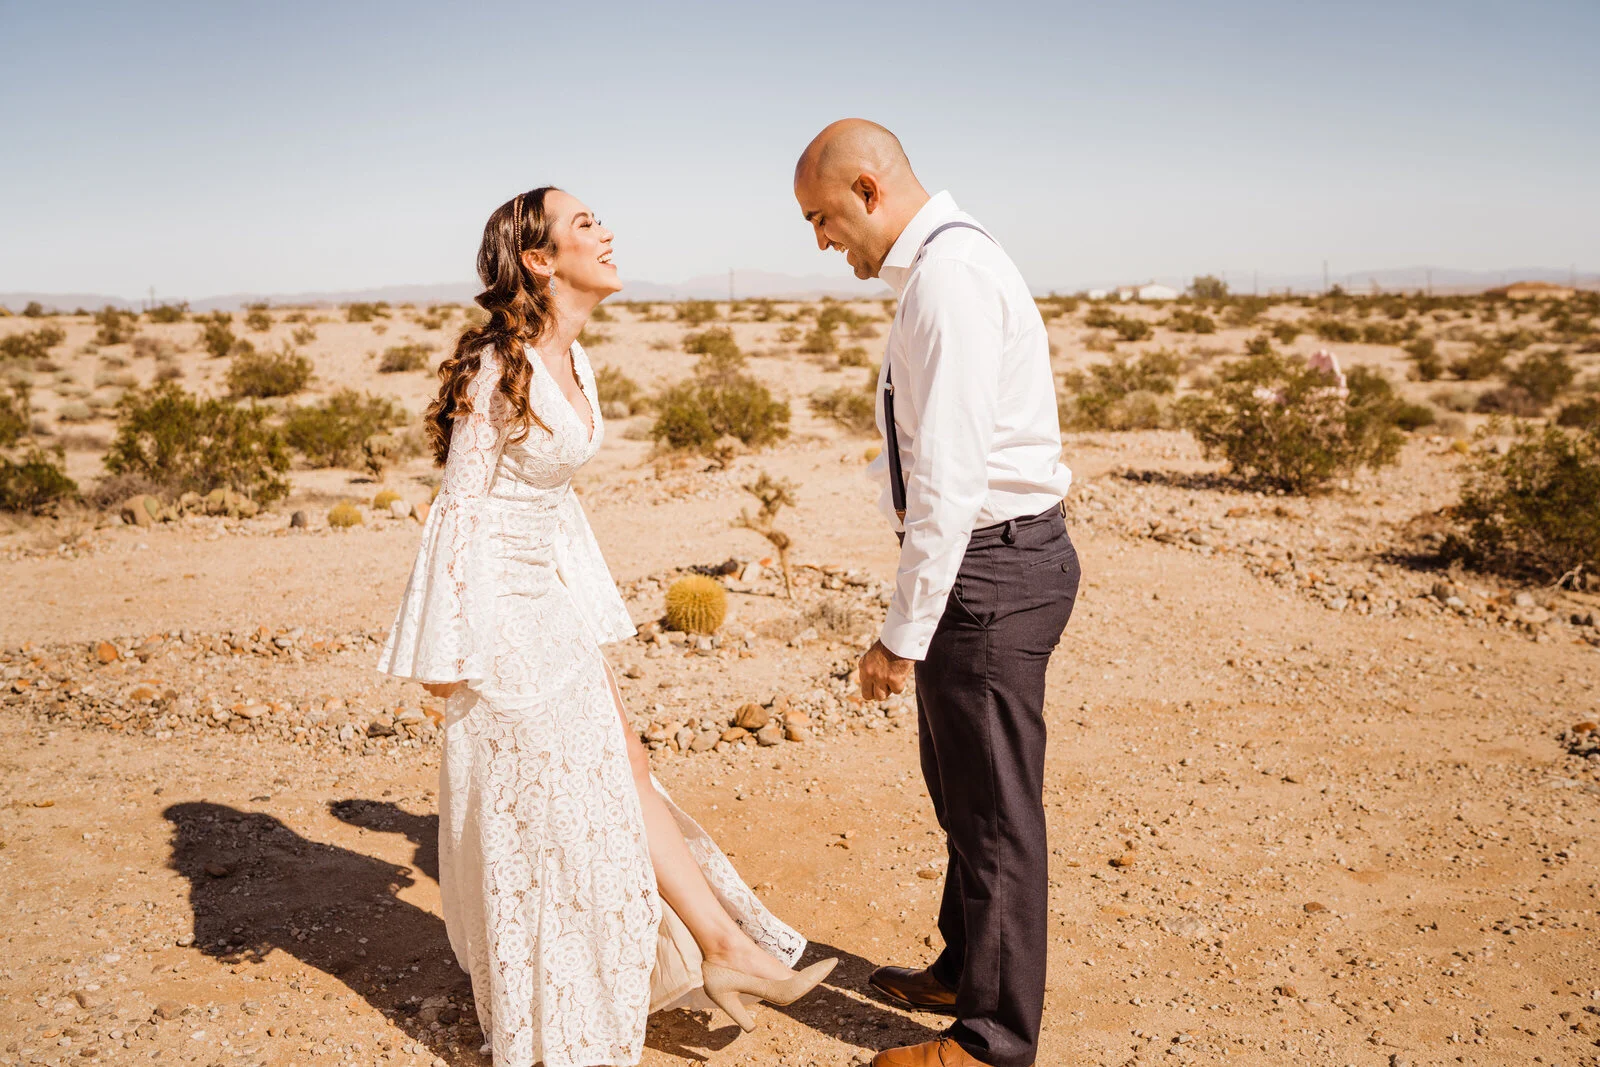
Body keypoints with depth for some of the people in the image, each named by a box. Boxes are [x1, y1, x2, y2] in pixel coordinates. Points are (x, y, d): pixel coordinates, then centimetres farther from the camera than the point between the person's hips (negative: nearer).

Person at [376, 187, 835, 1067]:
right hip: (501, 595, -8)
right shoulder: (499, 367, -19)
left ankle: (721, 946, 20)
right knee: (544, 801, 3)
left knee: (622, 766, 10)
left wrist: (585, 602, 18)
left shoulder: (572, 359, 6)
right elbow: (460, 503, -18)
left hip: (555, 589, 8)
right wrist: (447, 651, -18)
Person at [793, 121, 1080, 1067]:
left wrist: (905, 632, -21)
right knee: (959, 788, 23)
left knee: (995, 812, 4)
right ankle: (966, 972, 43)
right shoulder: (950, 261, 13)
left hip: (987, 564, -11)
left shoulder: (948, 277, -19)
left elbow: (950, 479, -25)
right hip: (996, 555, 11)